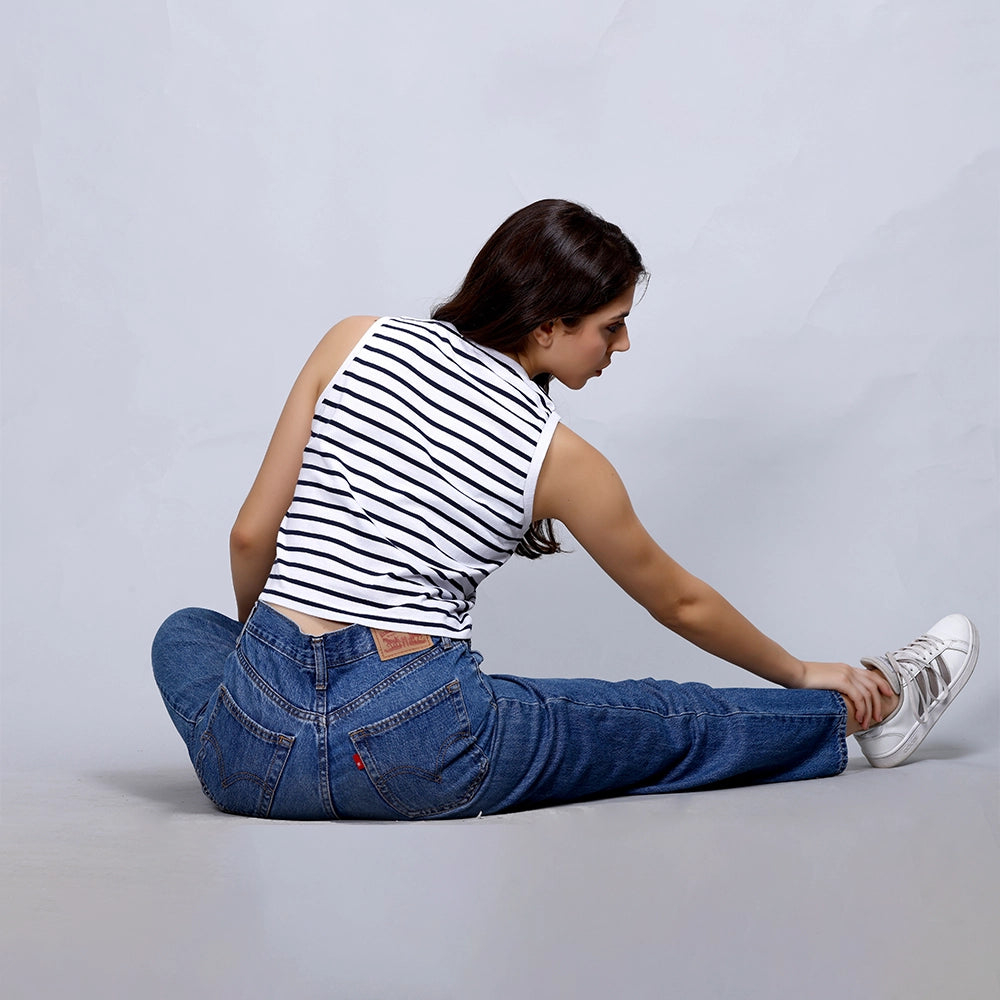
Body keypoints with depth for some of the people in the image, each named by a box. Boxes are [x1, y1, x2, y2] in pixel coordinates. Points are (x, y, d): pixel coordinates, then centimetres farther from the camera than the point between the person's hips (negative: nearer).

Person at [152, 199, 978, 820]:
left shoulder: (354, 343, 4)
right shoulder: (560, 459, -1)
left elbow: (251, 538, 5)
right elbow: (680, 604, 14)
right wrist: (804, 675, 30)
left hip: (248, 757, 2)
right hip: (413, 765, -2)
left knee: (189, 630, 38)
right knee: (675, 725, 20)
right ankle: (869, 711, 39)